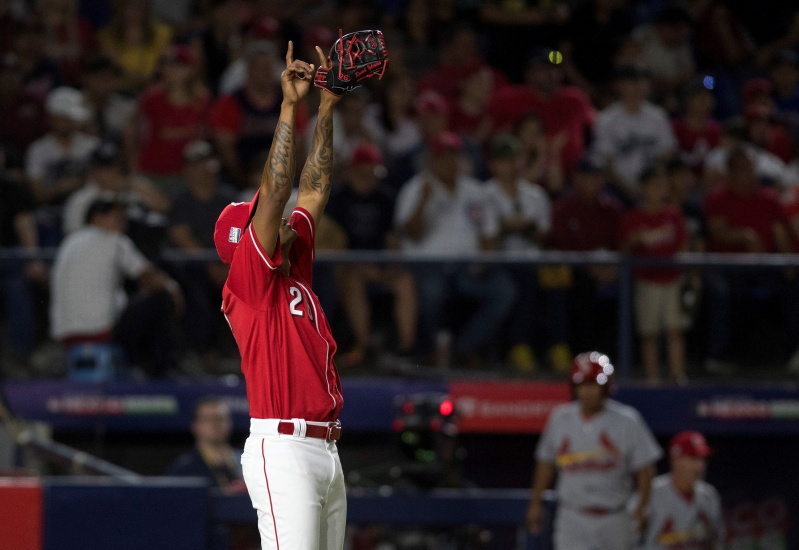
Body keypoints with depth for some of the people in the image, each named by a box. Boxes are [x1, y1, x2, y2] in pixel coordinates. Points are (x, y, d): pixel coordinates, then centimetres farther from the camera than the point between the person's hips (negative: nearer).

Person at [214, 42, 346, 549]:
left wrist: (327, 109, 17)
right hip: (283, 448, -9)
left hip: (326, 448, 9)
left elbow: (314, 190, 21)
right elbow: (275, 192, -12)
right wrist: (289, 106, -14)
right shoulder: (249, 278, -4)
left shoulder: (294, 270, 18)